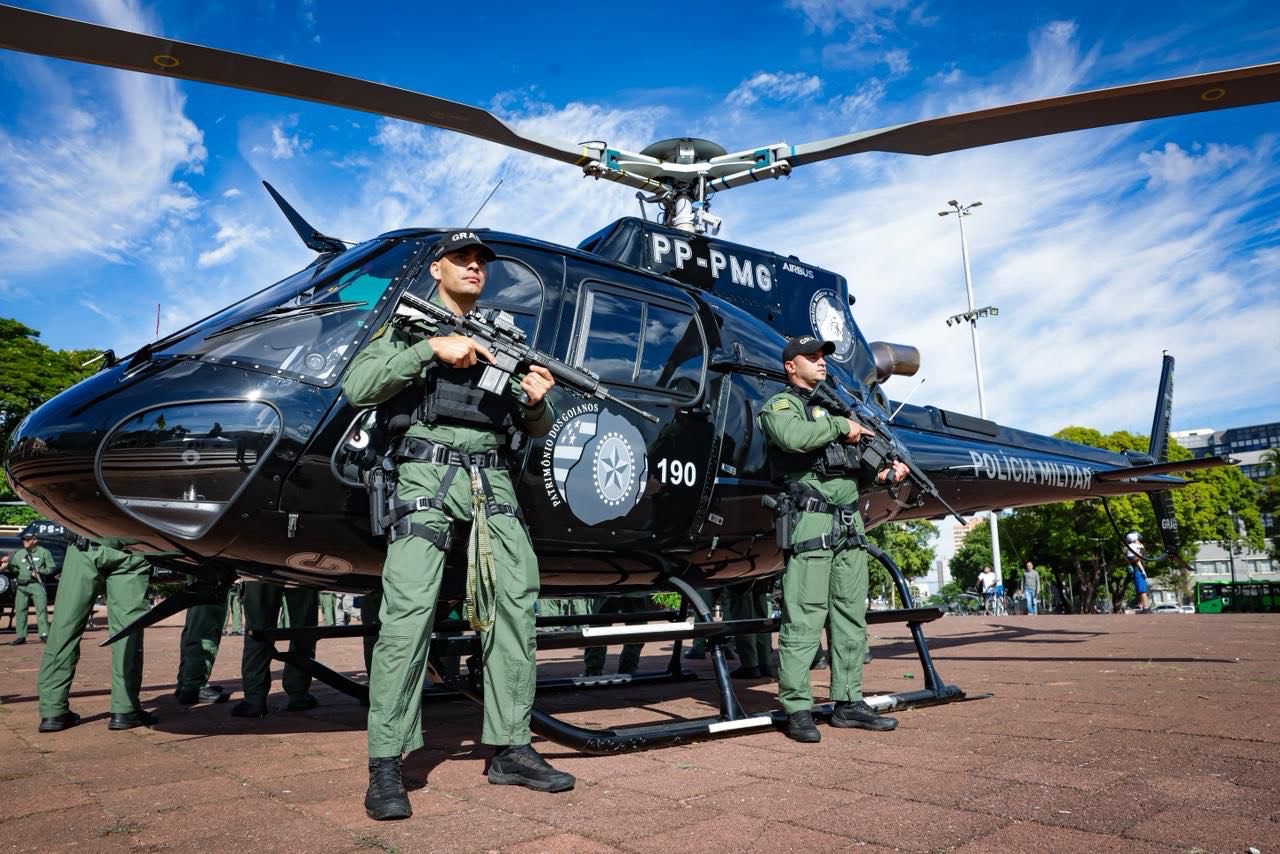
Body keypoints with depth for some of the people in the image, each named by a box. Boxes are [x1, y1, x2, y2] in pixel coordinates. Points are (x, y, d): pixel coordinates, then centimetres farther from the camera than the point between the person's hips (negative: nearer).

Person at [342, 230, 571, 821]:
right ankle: (386, 765, -4)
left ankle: (510, 749, 10)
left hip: (492, 481, 5)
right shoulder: (408, 326, 11)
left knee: (515, 603, 0)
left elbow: (534, 429, 18)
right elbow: (357, 388, -5)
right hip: (427, 474, -4)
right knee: (409, 608, -13)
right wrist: (431, 347, -13)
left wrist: (537, 401, -6)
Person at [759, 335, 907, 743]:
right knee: (804, 618, -8)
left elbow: (855, 465, 23)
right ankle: (797, 709, -3)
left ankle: (848, 702, 17)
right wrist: (841, 427, -9)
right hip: (811, 521, -8)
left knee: (851, 615, 9)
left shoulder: (834, 405, 26)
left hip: (850, 523, 8)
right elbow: (794, 436, -22)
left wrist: (883, 474, 4)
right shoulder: (780, 405, 3)